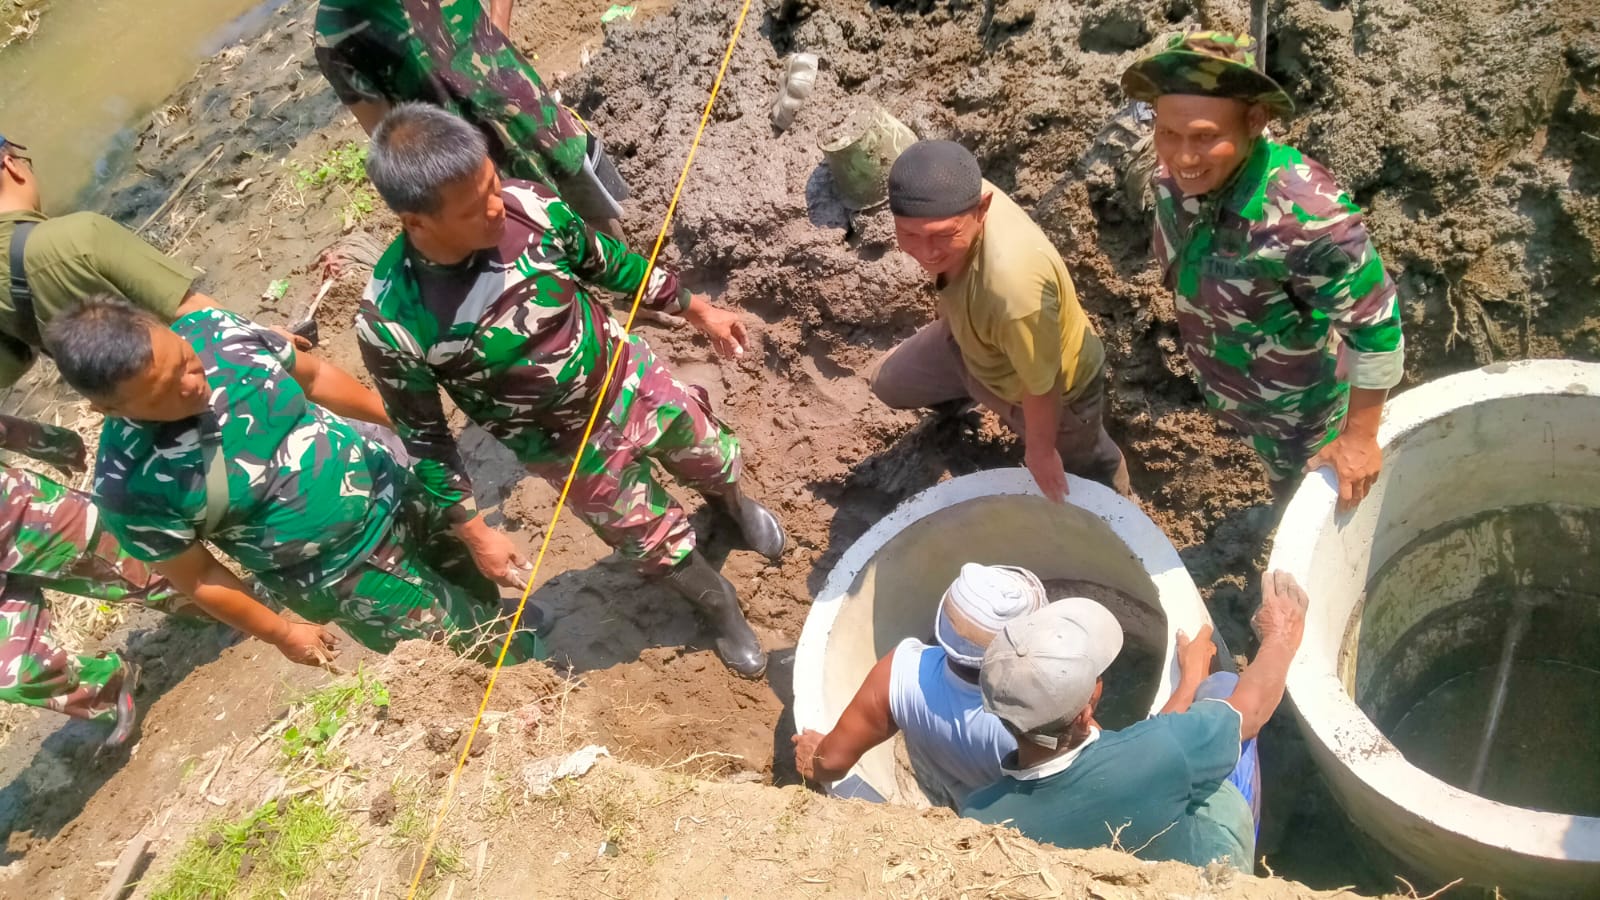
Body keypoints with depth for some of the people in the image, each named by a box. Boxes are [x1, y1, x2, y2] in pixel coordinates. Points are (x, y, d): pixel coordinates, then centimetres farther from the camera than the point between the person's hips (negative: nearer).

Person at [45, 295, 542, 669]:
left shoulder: (214, 330, -20)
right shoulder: (131, 484, -30)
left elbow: (314, 375, -2)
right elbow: (195, 576, -13)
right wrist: (280, 632, -3)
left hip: (393, 488, 5)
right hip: (346, 574, -4)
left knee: (483, 597, 27)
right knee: (481, 650, 10)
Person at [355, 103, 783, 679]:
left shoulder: (528, 205, -25)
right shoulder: (390, 324, -32)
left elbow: (604, 261, -4)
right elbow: (424, 435, -15)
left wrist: (696, 309, 5)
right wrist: (473, 530, -9)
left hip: (630, 378, 3)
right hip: (568, 451, -2)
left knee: (715, 458, 28)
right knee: (659, 543, 18)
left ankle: (734, 503, 67)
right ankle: (720, 608, 52)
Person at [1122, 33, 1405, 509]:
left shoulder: (1305, 214, -41)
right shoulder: (1175, 179, -19)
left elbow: (1376, 327, -30)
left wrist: (1360, 436, -21)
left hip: (1296, 409, -6)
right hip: (1227, 387, 6)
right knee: (1280, 483, 36)